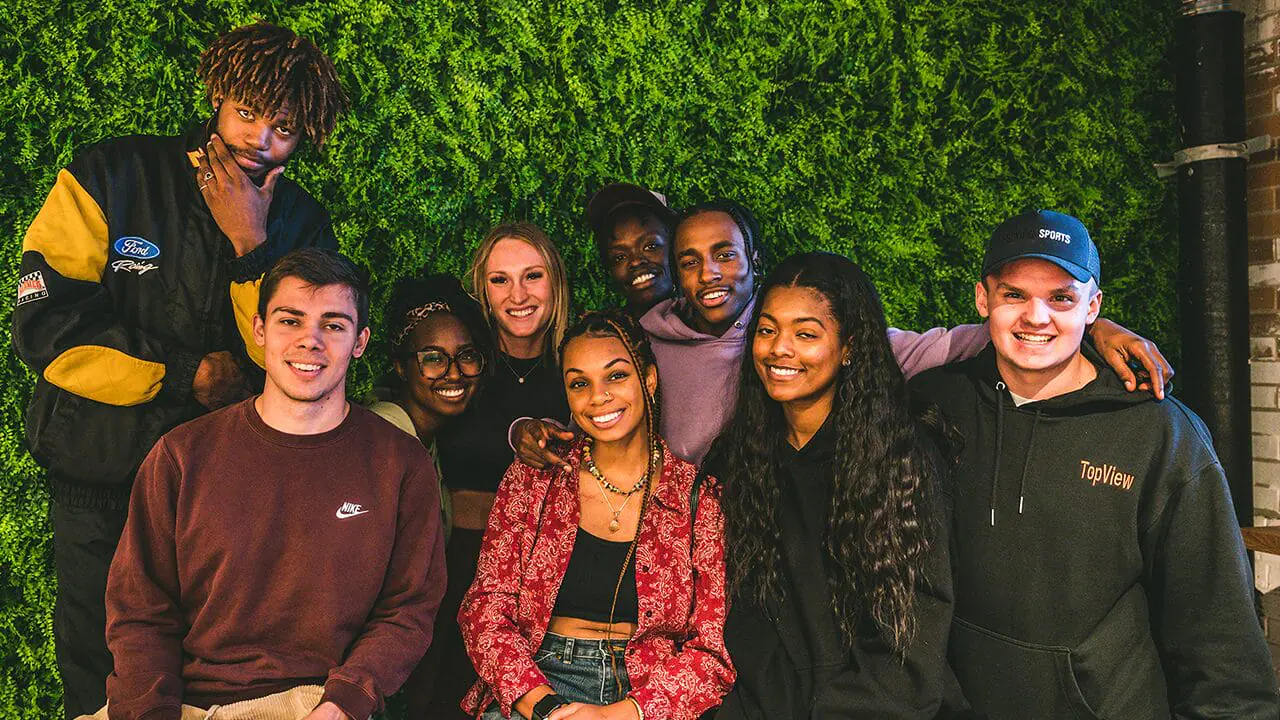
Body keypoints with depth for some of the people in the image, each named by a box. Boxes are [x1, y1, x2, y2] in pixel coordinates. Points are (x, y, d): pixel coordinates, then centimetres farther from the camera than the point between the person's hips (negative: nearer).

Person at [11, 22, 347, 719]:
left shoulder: (301, 224, 0)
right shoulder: (110, 177, -5)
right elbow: (45, 325, -12)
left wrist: (251, 245, -19)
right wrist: (188, 374, -14)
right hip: (101, 484, -1)